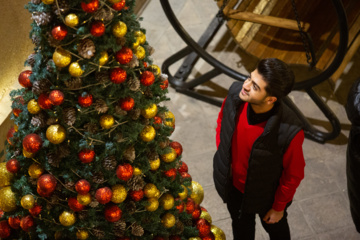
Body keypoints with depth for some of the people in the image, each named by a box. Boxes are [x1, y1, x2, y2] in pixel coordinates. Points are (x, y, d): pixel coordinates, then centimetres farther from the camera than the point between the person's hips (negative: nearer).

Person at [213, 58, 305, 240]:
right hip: (233, 183, 4)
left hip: (265, 195, -3)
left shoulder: (290, 131, -41)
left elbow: (293, 175, -21)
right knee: (240, 224, 34)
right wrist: (222, 156, 1)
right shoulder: (235, 94, -29)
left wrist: (279, 207, -8)